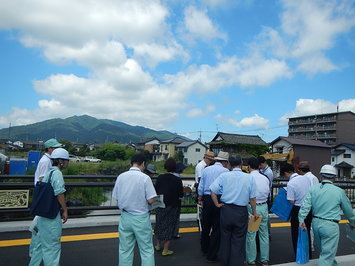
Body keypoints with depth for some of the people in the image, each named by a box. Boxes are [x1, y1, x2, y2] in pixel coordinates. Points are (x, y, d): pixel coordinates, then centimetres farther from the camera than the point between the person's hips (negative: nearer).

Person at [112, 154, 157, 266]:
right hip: (141, 218, -4)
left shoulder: (121, 177, -2)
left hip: (125, 217, 4)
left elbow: (116, 198, 3)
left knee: (125, 250, 15)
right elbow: (150, 200, -16)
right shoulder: (145, 178, -15)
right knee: (147, 250, 9)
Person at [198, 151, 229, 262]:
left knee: (205, 225, 18)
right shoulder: (225, 171, -7)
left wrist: (200, 199, 16)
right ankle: (211, 255, 11)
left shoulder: (206, 169, 6)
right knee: (216, 228, 5)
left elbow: (201, 186, 8)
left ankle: (204, 249, 36)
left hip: (206, 199, 5)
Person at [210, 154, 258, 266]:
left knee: (225, 239, 18)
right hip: (241, 212, -1)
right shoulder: (250, 178, -6)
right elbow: (252, 198, -3)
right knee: (238, 242, 10)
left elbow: (213, 191, -9)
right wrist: (254, 212, 10)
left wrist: (217, 204, 3)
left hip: (226, 210, 1)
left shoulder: (224, 175, -6)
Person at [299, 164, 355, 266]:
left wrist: (301, 219, -5)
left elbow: (306, 205, -9)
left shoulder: (313, 188, -1)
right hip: (330, 225, -5)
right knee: (327, 254, 2)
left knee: (323, 250, 24)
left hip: (316, 223, 5)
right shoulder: (339, 191, -8)